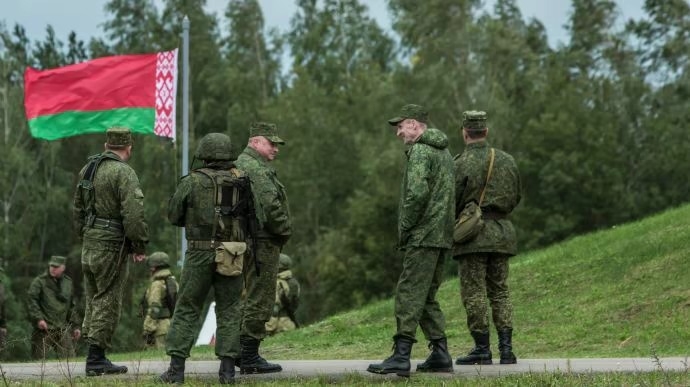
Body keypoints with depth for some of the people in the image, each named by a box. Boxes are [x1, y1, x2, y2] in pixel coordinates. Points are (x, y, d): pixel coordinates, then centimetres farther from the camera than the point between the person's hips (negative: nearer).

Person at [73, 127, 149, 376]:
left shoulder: (88, 169, 12)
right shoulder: (124, 173, -14)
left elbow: (78, 208, 20)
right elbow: (133, 213, -21)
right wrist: (140, 246, -13)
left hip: (89, 244, 8)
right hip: (112, 246, -8)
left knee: (94, 300, 14)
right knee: (107, 302, -3)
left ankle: (95, 356, 18)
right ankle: (96, 361, -3)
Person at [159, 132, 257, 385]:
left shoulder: (192, 182, -3)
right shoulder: (242, 182, 4)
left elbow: (174, 216, 4)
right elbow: (253, 219, 8)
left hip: (200, 253, -2)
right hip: (232, 256, 2)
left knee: (187, 310, 5)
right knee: (228, 311, 10)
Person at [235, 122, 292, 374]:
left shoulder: (241, 165, 20)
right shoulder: (255, 168, -15)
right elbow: (269, 207, -23)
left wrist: (280, 231, 15)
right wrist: (285, 229, -8)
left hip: (250, 242, 11)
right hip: (263, 243, -11)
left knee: (255, 298, 16)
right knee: (259, 301, -7)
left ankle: (245, 354, 21)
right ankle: (250, 358, -5)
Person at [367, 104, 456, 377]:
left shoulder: (420, 151, -10)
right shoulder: (443, 151, 20)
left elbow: (417, 193, -23)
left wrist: (404, 228, -12)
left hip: (423, 236, -9)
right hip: (442, 237, 9)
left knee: (409, 294, -11)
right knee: (426, 297, 14)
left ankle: (401, 357, -16)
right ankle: (440, 355, 12)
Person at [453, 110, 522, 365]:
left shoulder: (461, 164, -11)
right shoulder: (507, 160, 6)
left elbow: (452, 202, -10)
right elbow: (516, 197, 14)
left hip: (473, 232, -5)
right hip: (501, 232, 5)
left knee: (474, 293, 0)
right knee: (499, 291, 10)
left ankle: (482, 349, -2)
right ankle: (506, 348, 2)